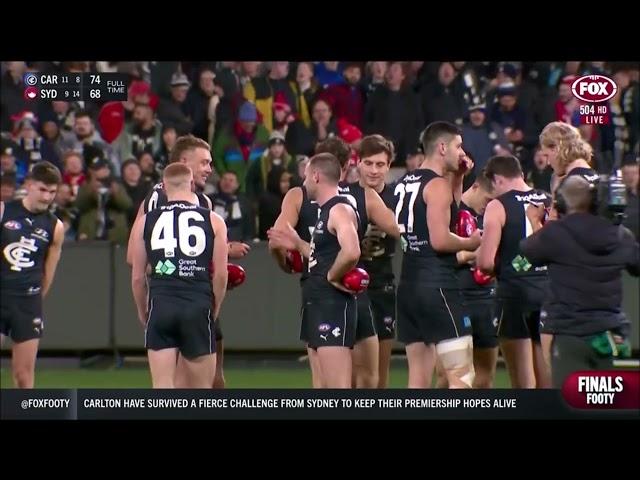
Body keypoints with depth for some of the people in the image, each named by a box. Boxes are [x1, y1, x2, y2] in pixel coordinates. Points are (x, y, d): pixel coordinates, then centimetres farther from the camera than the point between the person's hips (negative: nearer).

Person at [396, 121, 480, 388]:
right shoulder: (437, 184, -10)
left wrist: (458, 179, 20)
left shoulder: (405, 184, 16)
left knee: (419, 379, 10)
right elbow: (440, 240, -19)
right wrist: (470, 243, -2)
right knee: (462, 375, -8)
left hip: (409, 284, 9)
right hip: (437, 286, -9)